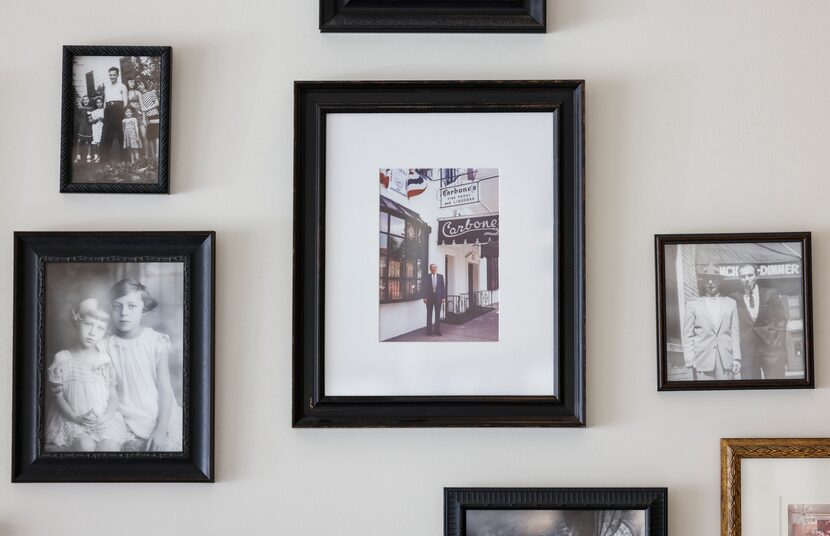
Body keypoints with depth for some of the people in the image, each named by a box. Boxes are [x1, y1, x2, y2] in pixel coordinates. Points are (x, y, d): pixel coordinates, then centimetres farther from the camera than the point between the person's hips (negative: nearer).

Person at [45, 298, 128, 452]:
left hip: (103, 420, 2)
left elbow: (113, 396, 8)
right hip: (71, 420, -2)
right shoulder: (62, 359, 2)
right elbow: (57, 395, 2)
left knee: (109, 446, -28)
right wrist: (75, 417, -12)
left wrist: (105, 416, -12)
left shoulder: (105, 360, 7)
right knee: (85, 445, -32)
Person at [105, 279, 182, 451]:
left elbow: (165, 390, -4)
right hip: (127, 425, 1)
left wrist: (160, 430, -10)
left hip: (160, 419, -1)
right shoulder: (108, 346, -1)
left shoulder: (156, 342, -5)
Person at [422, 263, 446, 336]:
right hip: (429, 297, -1)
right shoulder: (426, 277, 1)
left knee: (438, 314, 4)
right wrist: (425, 297, -8)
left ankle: (438, 330, 8)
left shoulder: (440, 276, 5)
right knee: (429, 314, 3)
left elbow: (443, 287, 3)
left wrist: (443, 297, -3)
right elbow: (424, 287, -1)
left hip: (438, 297, 1)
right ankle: (429, 331, 7)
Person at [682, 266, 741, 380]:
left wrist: (736, 358, 4)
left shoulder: (731, 304, 14)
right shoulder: (693, 305, 9)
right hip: (702, 360, -1)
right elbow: (688, 336, 5)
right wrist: (689, 359, -5)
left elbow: (735, 333, 11)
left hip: (726, 362, 1)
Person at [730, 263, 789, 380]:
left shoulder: (772, 295, 5)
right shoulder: (734, 299, 5)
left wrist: (778, 344, -3)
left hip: (771, 347, 0)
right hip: (746, 350, 0)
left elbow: (781, 320, 5)